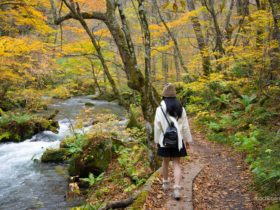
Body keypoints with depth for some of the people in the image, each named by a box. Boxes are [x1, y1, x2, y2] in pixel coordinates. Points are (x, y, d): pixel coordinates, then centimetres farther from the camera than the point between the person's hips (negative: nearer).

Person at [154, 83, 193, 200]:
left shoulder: (160, 109, -11)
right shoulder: (181, 108, -2)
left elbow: (157, 127, -8)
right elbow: (185, 126, 2)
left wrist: (156, 140, 3)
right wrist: (188, 139, 12)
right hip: (177, 140, 1)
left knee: (165, 161, 19)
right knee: (176, 164, 6)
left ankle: (165, 183, 35)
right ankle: (176, 189, -5)